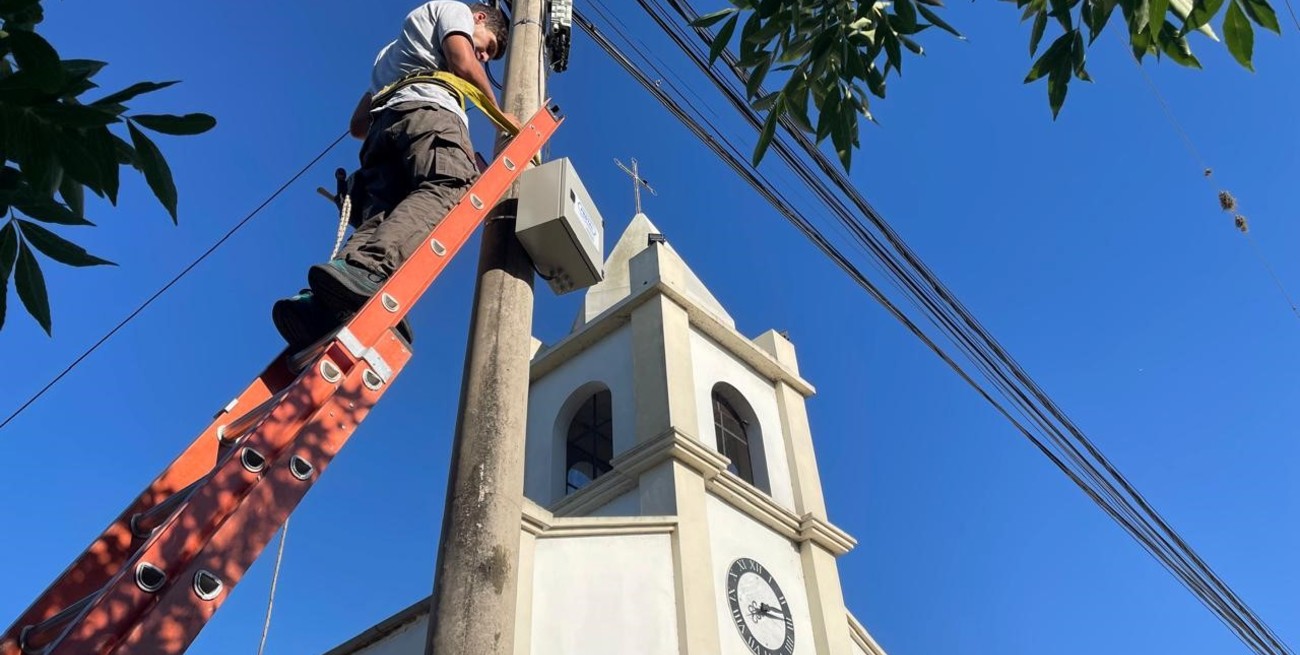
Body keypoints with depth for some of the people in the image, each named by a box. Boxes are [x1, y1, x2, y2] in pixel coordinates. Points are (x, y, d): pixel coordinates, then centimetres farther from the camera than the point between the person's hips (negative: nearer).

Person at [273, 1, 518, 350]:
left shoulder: (391, 51, 47)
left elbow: (358, 125, 36)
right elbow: (463, 64, 5)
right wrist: (499, 114, 17)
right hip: (428, 110, -7)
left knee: (380, 218, -18)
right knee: (445, 189, -31)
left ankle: (321, 304, -48)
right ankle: (369, 269, -61)